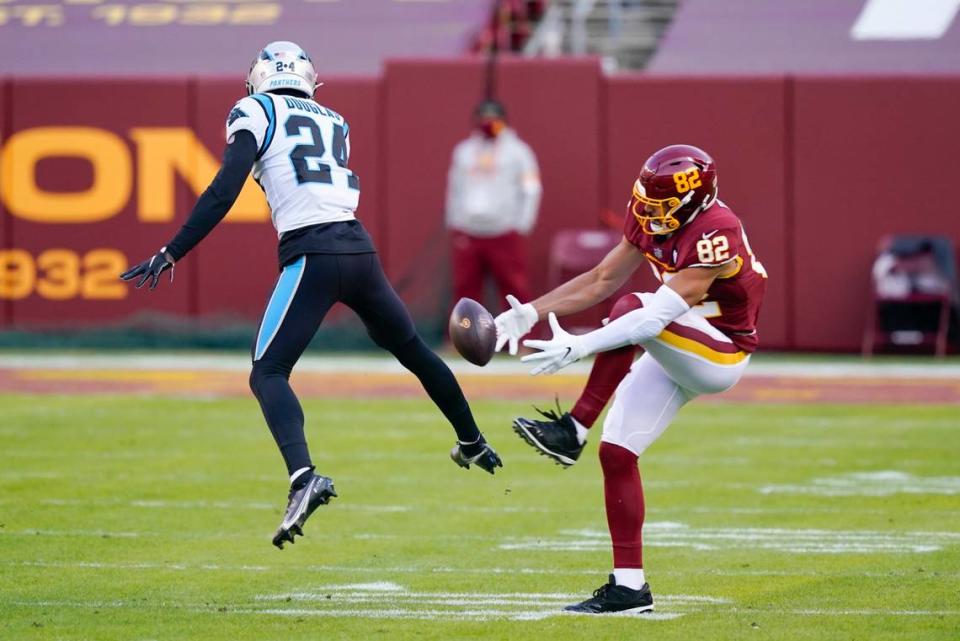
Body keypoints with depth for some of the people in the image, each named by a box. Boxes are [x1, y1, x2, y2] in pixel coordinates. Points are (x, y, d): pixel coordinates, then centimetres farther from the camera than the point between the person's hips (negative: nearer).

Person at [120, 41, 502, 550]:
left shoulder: (255, 112, 5)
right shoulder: (334, 122, 22)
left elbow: (223, 193, -6)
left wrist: (170, 255, -7)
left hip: (312, 256, -6)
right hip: (359, 249, 6)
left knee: (268, 374, -6)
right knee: (412, 351, 26)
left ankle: (303, 476, -31)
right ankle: (473, 444, 43)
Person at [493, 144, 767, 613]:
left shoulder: (714, 235, -29)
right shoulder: (649, 220, -4)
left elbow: (658, 315, -36)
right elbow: (602, 280, 4)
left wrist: (580, 347, -42)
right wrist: (532, 312, -6)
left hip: (720, 357, -9)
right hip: (676, 357, 9)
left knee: (631, 310, -31)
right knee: (616, 453, 0)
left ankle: (572, 432, -26)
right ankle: (628, 586, 4)